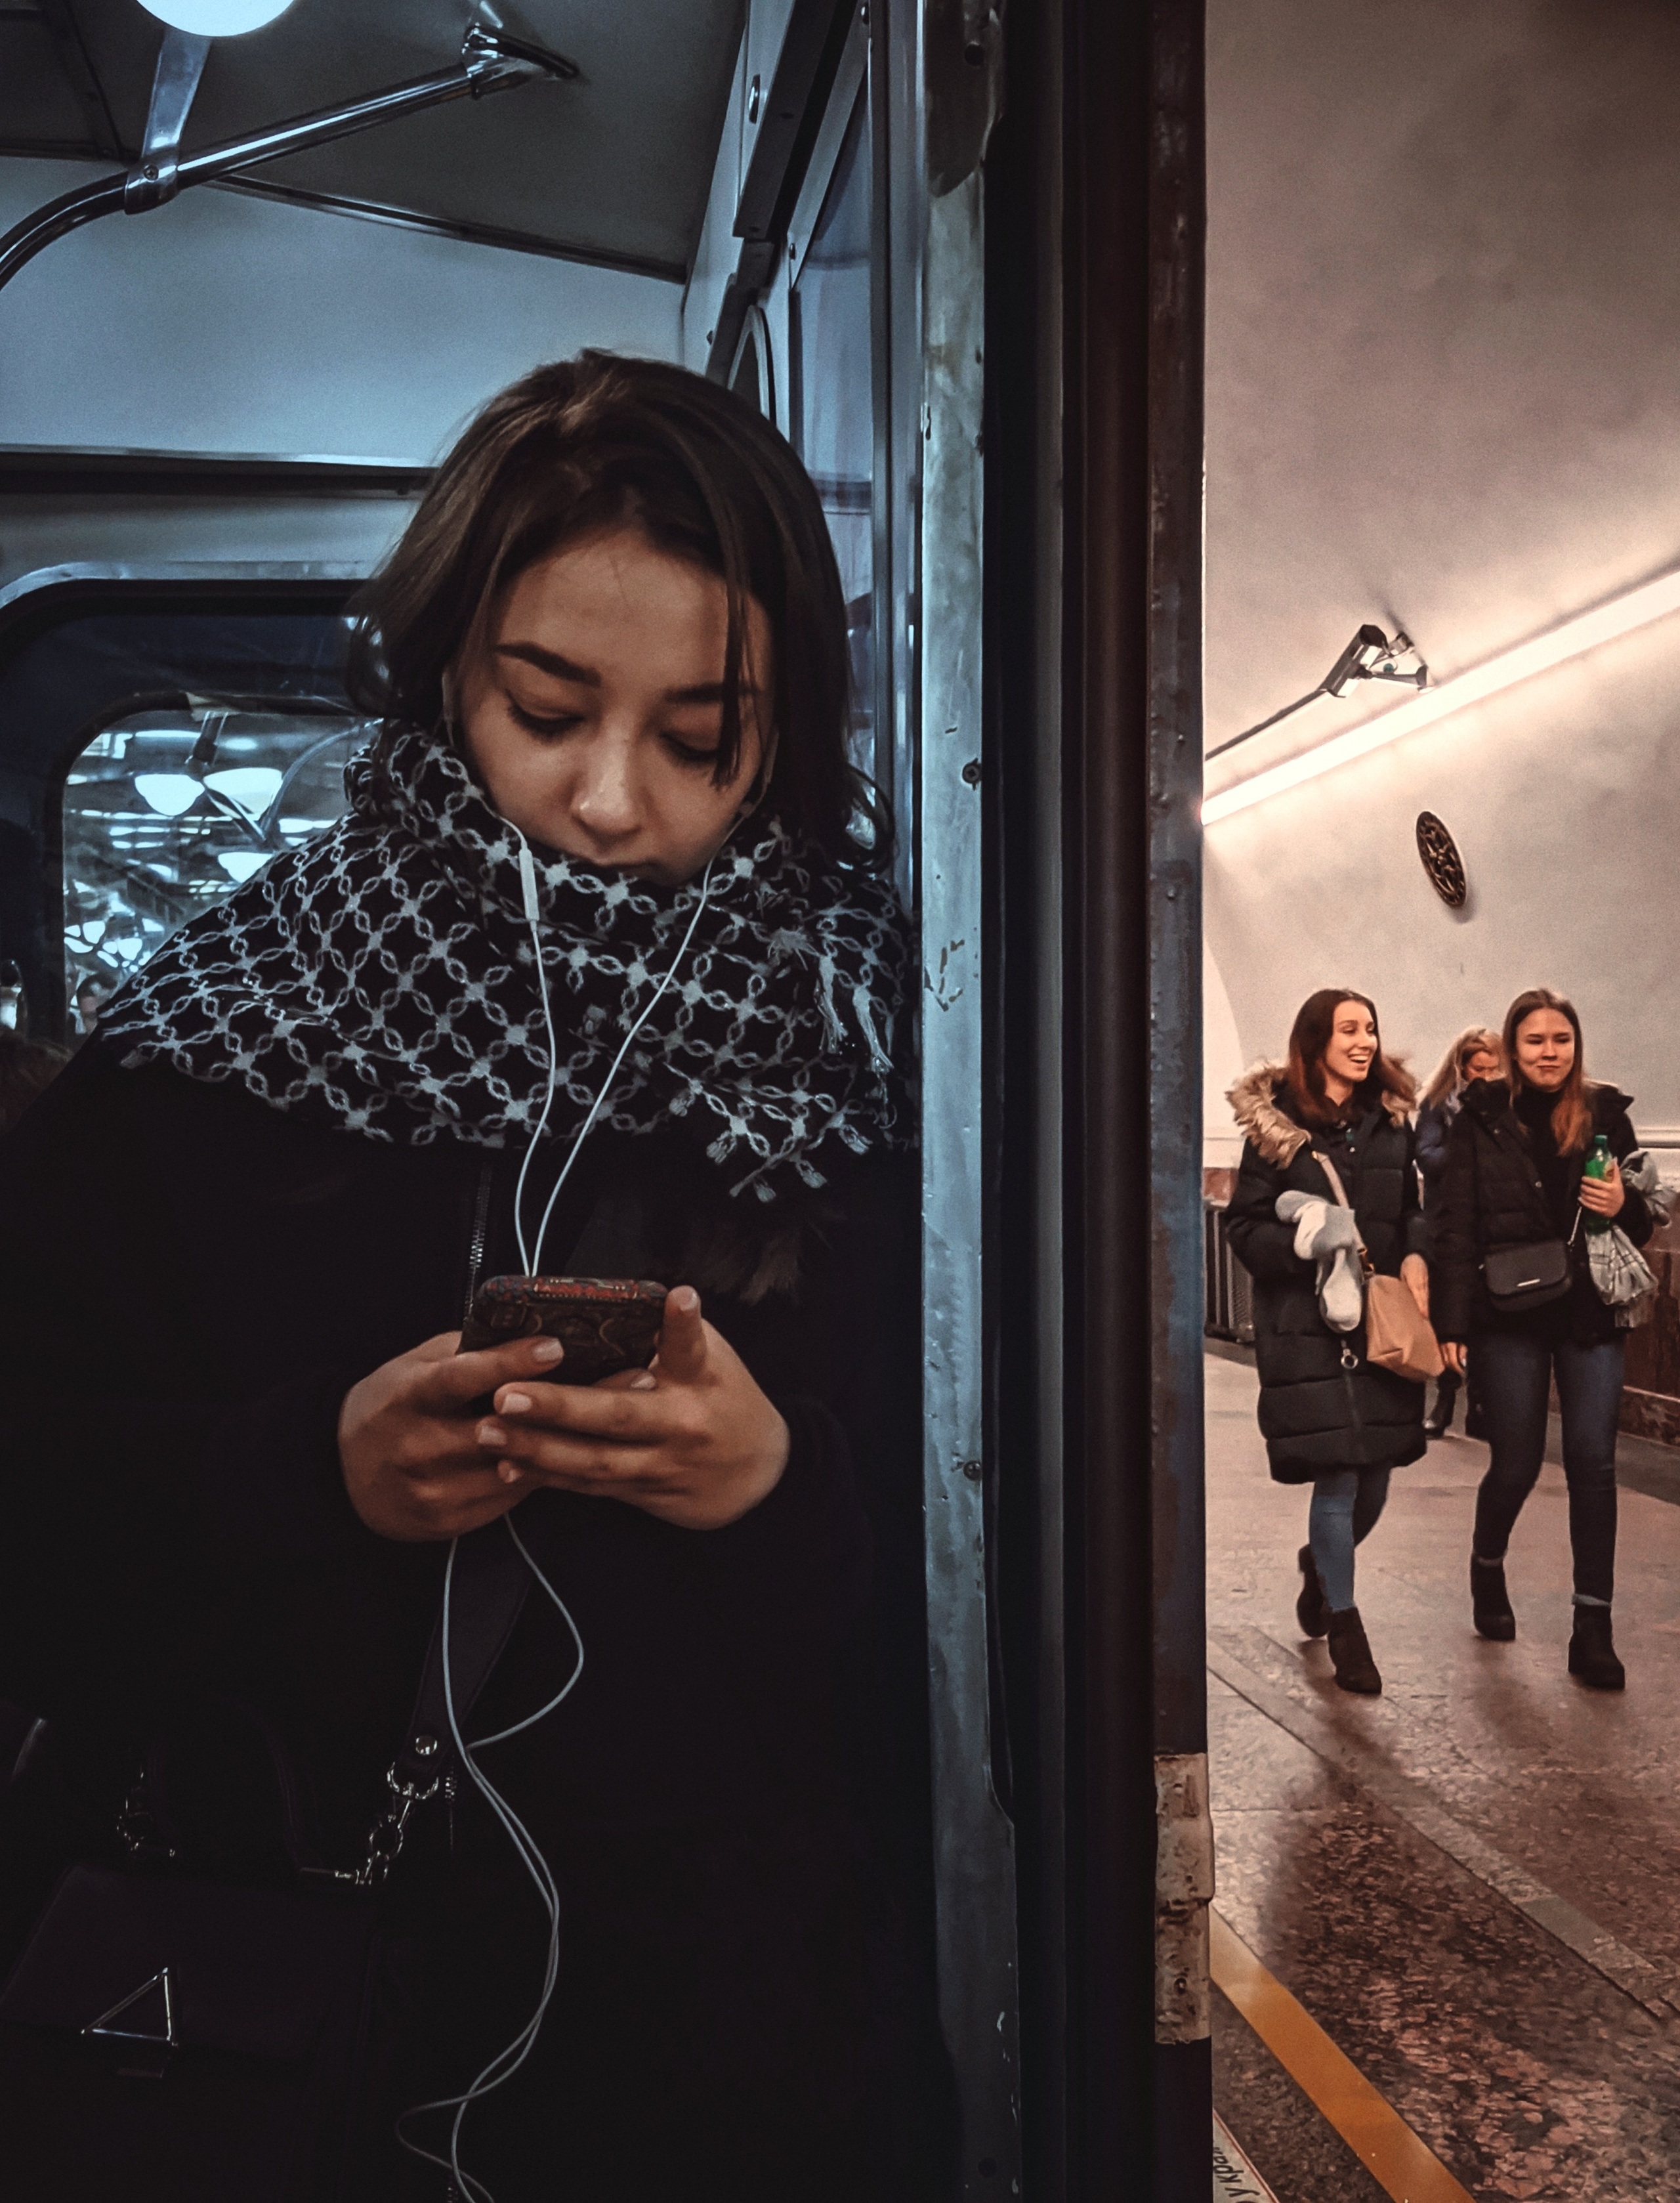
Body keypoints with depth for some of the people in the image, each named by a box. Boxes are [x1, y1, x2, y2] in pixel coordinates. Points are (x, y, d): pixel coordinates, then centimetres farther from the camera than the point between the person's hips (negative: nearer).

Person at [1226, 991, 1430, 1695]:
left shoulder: (1391, 1119, 9)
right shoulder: (1274, 1123, -4)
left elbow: (1412, 1210, 17)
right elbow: (1244, 1226, -4)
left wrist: (1415, 1257, -3)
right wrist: (1306, 1242, -21)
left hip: (1382, 1319, 4)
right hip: (1304, 1321, -4)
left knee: (1374, 1477, 8)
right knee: (1337, 1477, -4)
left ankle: (1321, 1563, 41)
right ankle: (1343, 1623, 17)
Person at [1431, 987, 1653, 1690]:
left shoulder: (1605, 1115, 5)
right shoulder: (1482, 1119, -1)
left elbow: (1643, 1221, 13)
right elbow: (1455, 1226, -4)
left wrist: (1623, 1206, -11)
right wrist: (1453, 1324, -10)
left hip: (1591, 1315, 2)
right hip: (1511, 1317, -1)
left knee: (1592, 1462, -2)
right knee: (1516, 1464, 5)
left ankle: (1593, 1628, 6)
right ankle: (1487, 1569, 36)